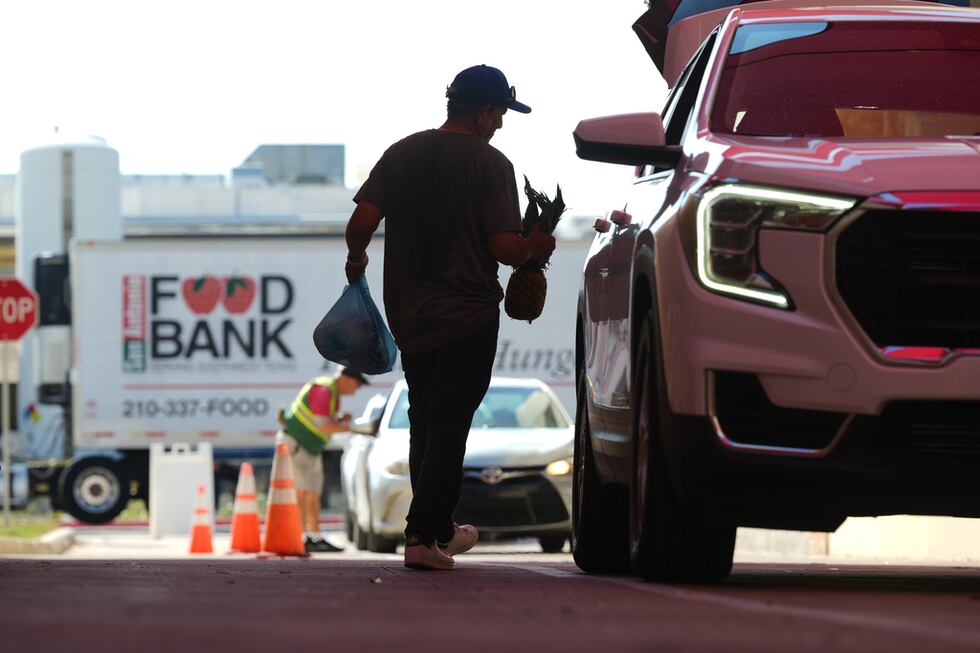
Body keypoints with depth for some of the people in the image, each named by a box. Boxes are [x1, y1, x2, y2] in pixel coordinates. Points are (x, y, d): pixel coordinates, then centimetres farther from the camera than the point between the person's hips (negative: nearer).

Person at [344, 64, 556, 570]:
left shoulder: (401, 154, 4)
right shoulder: (489, 163, -10)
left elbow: (362, 221, -3)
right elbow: (503, 246, -16)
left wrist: (356, 259, 17)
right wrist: (533, 250, 5)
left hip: (407, 315, 5)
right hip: (467, 317, -5)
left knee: (425, 425, 17)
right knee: (448, 427, -3)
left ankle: (439, 529, 25)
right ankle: (424, 535, -9)